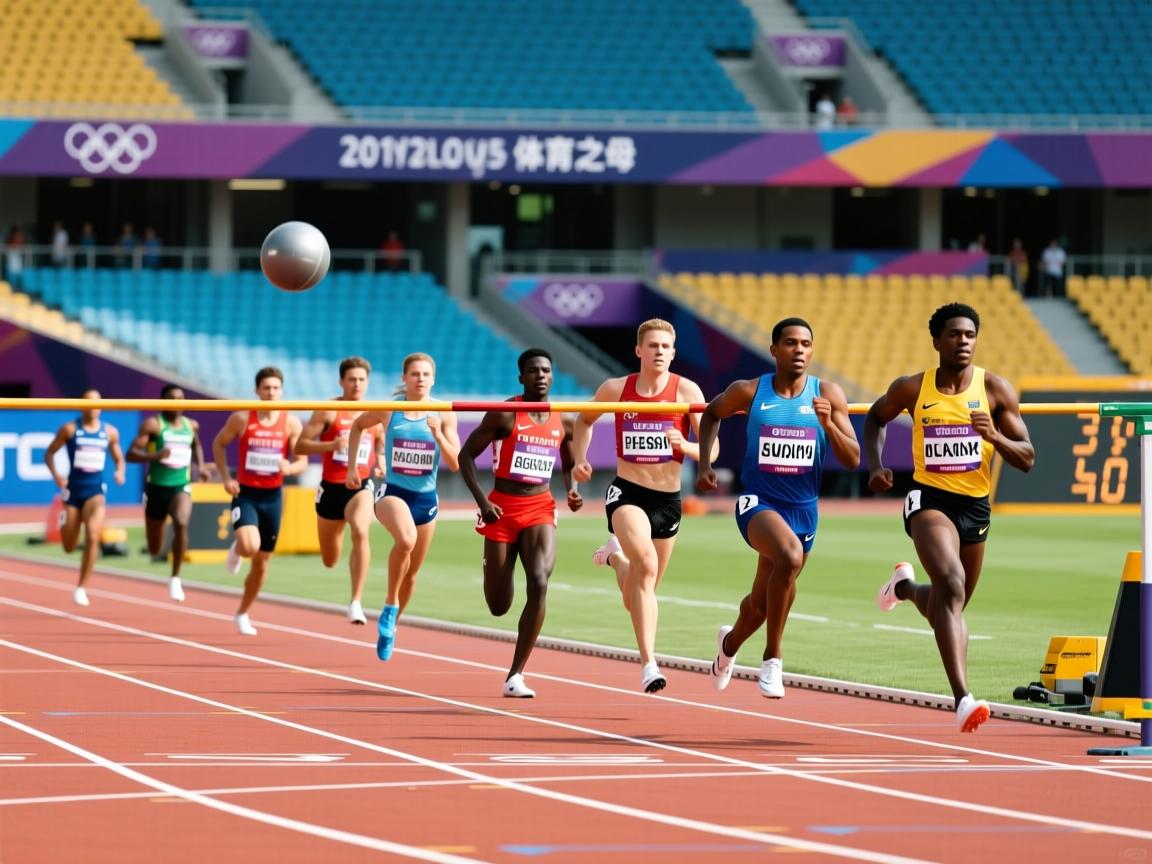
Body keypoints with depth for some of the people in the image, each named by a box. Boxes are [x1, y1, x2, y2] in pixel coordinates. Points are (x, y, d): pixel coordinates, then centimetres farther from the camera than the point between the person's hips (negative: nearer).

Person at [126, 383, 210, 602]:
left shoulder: (191, 425, 7)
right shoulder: (153, 424, -8)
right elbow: (131, 454, -14)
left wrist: (201, 466, 12)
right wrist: (155, 456, -30)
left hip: (181, 487, 2)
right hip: (157, 487, -2)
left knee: (181, 523, -31)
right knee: (154, 550, 8)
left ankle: (175, 578, -21)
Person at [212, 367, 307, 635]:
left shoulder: (291, 423, -4)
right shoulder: (242, 419, -7)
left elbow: (302, 461, -2)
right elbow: (219, 443, 7)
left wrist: (290, 467, -25)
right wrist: (225, 477, -4)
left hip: (272, 496, 3)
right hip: (245, 493, -3)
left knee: (261, 562, 10)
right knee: (250, 546, -28)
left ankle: (243, 613, 29)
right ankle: (236, 550, 12)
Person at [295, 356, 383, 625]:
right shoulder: (328, 411, -5)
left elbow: (382, 445, 20)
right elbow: (300, 446, -9)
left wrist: (381, 464, -2)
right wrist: (331, 445, -24)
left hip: (360, 486, 0)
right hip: (331, 488, 0)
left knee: (361, 533, -32)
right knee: (330, 561, 12)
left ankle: (356, 602, -29)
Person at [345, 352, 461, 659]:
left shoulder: (444, 415, -3)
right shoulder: (388, 410, -5)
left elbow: (455, 464, -5)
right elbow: (357, 426, 15)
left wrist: (438, 435, -21)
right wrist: (352, 467, 10)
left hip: (426, 498, 3)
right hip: (392, 492, -3)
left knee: (411, 573, 13)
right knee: (406, 539, -36)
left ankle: (390, 627, 37)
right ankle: (390, 605, -18)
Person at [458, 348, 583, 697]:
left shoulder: (563, 422, 6)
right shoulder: (503, 415, -6)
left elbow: (569, 465, 23)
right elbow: (466, 455, -4)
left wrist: (573, 491, 1)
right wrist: (482, 501, -15)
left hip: (540, 509, 2)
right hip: (503, 508, -2)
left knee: (539, 581, -23)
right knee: (499, 606, 2)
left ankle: (515, 676, -18)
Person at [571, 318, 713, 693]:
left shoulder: (687, 391, -5)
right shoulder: (615, 389, -1)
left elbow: (712, 450, -6)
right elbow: (584, 420, 19)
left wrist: (685, 446, -26)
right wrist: (579, 459, 5)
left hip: (668, 499, 2)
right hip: (627, 492, -2)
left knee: (638, 598, 13)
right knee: (647, 564, -31)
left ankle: (617, 557, 49)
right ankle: (649, 664, -29)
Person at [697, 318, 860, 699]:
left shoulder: (829, 395, -4)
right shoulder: (749, 392, -6)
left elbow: (852, 460, -6)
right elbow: (712, 413, 16)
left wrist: (828, 424, -22)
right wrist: (704, 464, 7)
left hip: (804, 510, 3)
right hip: (758, 503, -3)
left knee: (762, 602, 16)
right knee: (790, 554, -35)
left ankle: (730, 643, 53)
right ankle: (773, 656, -21)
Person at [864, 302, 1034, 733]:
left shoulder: (995, 389, -4)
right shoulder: (912, 389, -4)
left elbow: (1027, 459, -3)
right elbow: (875, 418, 18)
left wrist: (995, 437, -23)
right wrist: (875, 466, 2)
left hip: (975, 505, 3)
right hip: (929, 499, -3)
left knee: (948, 608, 18)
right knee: (952, 584, -29)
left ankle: (905, 586, 57)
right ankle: (962, 699, -36)